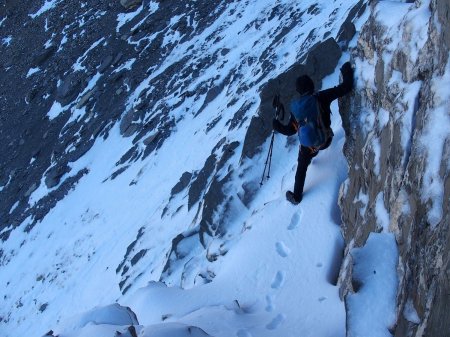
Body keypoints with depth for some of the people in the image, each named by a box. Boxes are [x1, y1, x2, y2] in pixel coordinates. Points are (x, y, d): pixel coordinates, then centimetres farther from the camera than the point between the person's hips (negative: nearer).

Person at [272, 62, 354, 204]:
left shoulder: (295, 107, -12)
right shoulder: (321, 98, -21)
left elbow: (289, 131, -4)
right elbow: (346, 87, -20)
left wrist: (276, 125, 14)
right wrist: (347, 72, -3)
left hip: (308, 146, 0)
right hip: (325, 140, 0)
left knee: (301, 167, 25)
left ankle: (296, 196, 37)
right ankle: (311, 156, 63)